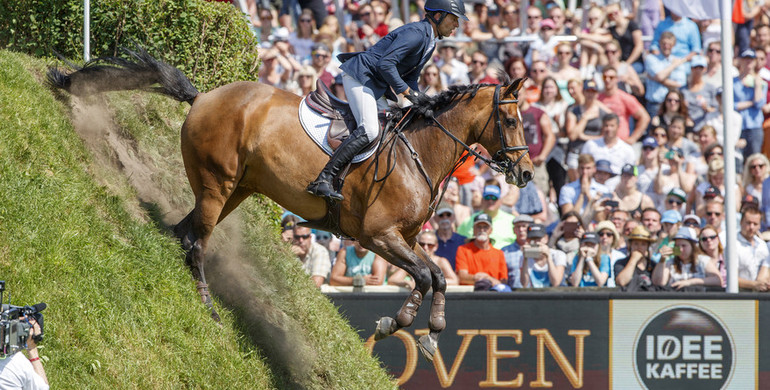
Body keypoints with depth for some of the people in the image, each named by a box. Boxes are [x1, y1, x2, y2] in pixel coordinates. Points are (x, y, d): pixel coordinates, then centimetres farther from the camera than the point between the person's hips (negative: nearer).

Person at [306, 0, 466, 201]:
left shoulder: (430, 43, 14)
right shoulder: (415, 33, -19)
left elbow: (410, 79, 19)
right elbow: (385, 64, -26)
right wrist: (407, 91, -22)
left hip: (377, 85, 11)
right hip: (359, 76, -11)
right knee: (369, 130, -25)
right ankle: (322, 181, -31)